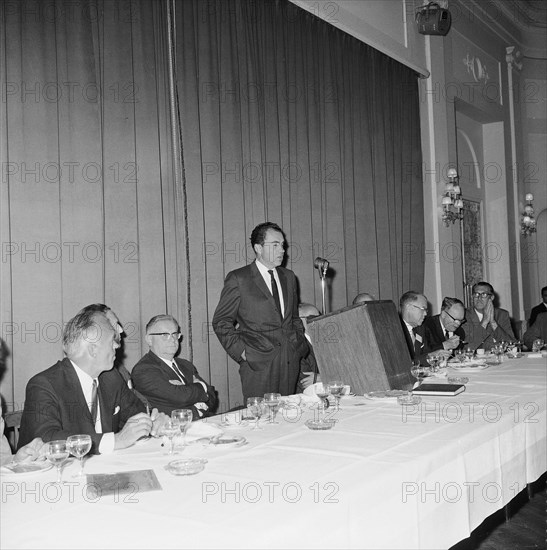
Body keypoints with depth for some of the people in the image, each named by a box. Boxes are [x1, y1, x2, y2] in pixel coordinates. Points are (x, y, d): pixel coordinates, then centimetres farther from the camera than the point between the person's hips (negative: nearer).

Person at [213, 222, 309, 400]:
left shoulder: (288, 277, 15)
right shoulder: (238, 279, -3)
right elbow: (221, 322, -1)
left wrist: (300, 344, 10)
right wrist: (240, 351, -8)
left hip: (291, 361, 5)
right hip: (258, 363, -5)